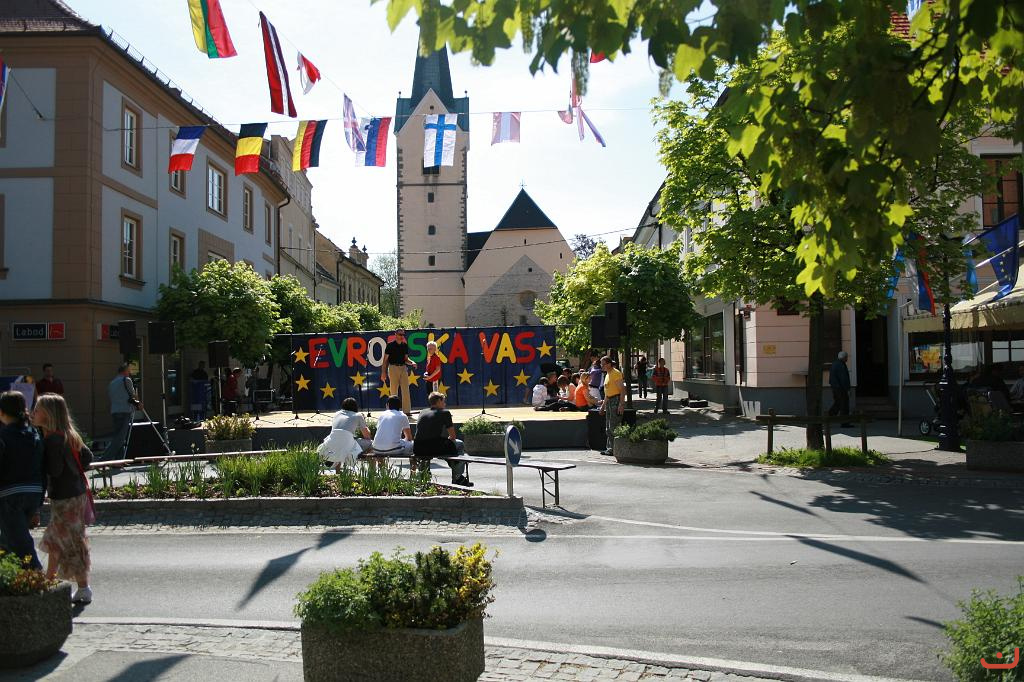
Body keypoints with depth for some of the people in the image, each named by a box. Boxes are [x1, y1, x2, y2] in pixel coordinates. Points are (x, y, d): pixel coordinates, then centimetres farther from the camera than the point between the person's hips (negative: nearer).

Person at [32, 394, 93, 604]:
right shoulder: (67, 435, 7)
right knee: (54, 541, 20)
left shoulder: (52, 439, -20)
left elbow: (54, 471, -22)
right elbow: (87, 456, 12)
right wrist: (73, 473, 10)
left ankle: (83, 590, 9)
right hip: (77, 492, 9)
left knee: (71, 543, 1)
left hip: (65, 498, -9)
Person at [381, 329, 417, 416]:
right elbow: (385, 359, -2)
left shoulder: (405, 345, 11)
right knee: (394, 391, -1)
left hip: (403, 368, 4)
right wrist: (383, 372, -7)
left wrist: (412, 363, -3)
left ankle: (407, 411, 3)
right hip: (393, 368, -4)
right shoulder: (390, 345, -3)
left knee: (406, 390, -1)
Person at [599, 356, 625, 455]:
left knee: (613, 427, -10)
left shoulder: (616, 373, -13)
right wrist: (603, 404, 24)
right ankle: (609, 448, 20)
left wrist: (621, 404, -26)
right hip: (609, 401, 10)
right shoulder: (607, 374, 17)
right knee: (608, 427, 13)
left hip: (616, 400, -10)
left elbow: (622, 389, -19)